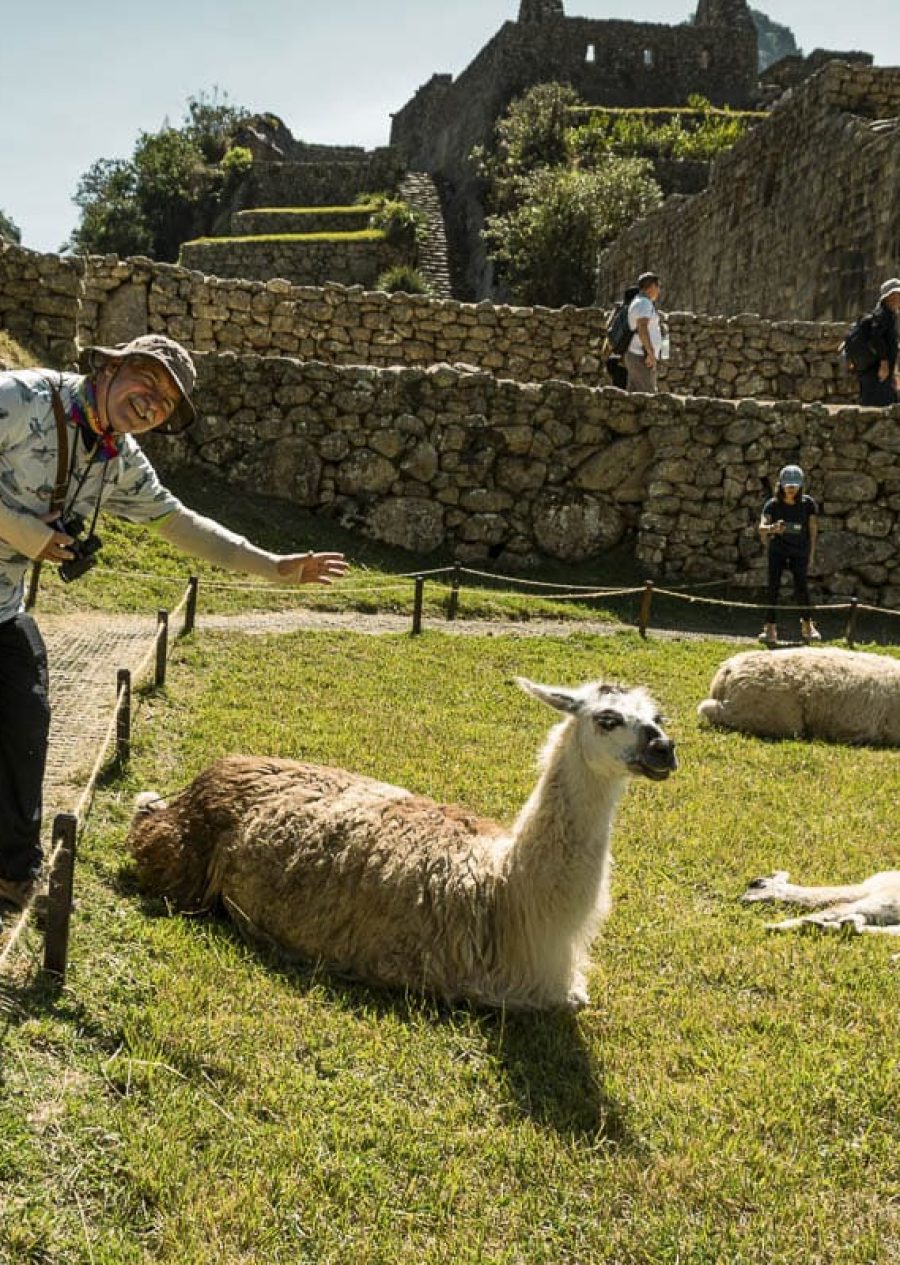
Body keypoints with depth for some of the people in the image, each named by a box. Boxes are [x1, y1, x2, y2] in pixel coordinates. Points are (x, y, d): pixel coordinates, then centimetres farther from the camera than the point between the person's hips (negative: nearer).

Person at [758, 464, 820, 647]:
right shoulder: (772, 504, -12)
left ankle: (807, 624, 18)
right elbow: (762, 528, -22)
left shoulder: (808, 504, -11)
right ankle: (770, 627, -10)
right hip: (778, 549, 0)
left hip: (799, 551, 0)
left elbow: (813, 529, 0)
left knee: (801, 586, -5)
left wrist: (811, 554, 4)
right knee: (773, 585, -11)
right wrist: (773, 528, -45)